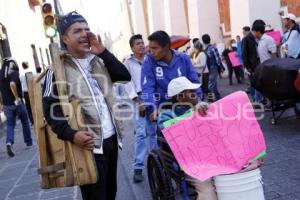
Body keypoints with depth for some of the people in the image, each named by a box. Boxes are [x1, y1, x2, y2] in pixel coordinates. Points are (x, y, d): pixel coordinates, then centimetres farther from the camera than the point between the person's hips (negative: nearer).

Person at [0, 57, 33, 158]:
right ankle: (28, 142, 24)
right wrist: (17, 98, -24)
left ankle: (9, 143, -17)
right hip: (17, 103, -4)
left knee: (10, 125, 5)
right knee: (25, 122, 15)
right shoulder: (14, 73, -12)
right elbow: (12, 84, -31)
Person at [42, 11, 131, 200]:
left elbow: (125, 76, 3)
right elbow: (51, 109, -11)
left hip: (111, 139, 7)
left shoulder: (98, 61, 14)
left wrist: (103, 52, -5)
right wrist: (71, 134, -24)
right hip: (88, 144, -6)